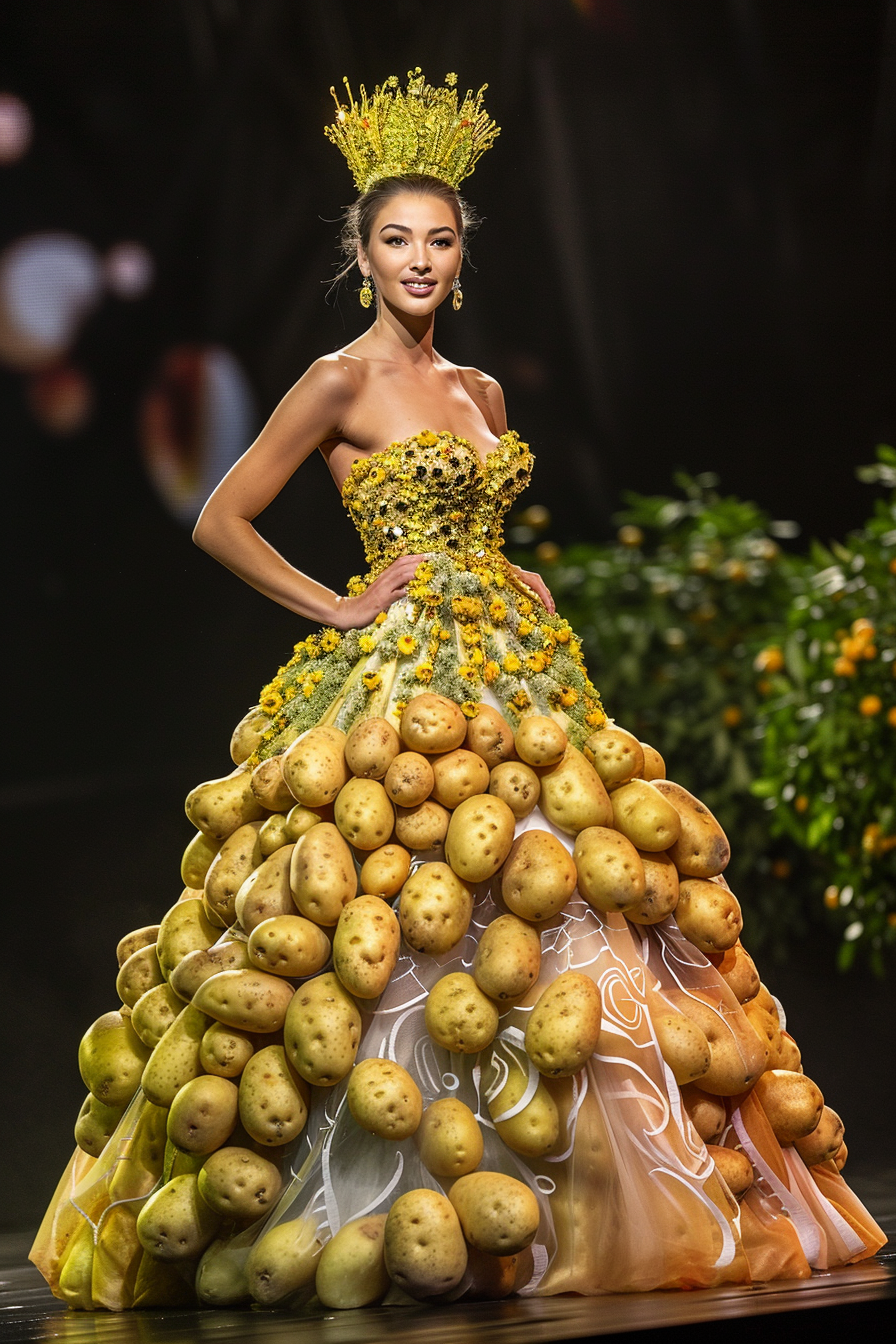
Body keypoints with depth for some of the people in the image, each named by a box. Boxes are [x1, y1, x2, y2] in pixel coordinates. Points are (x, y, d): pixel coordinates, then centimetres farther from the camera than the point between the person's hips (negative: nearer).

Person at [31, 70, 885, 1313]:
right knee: (407, 924, -13)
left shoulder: (480, 394, 18)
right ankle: (380, 1223, -6)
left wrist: (527, 592, 12)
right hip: (399, 684, -7)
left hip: (512, 679, 7)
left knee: (560, 919, 3)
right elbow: (221, 521, -5)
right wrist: (336, 609, -8)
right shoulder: (341, 382, -2)